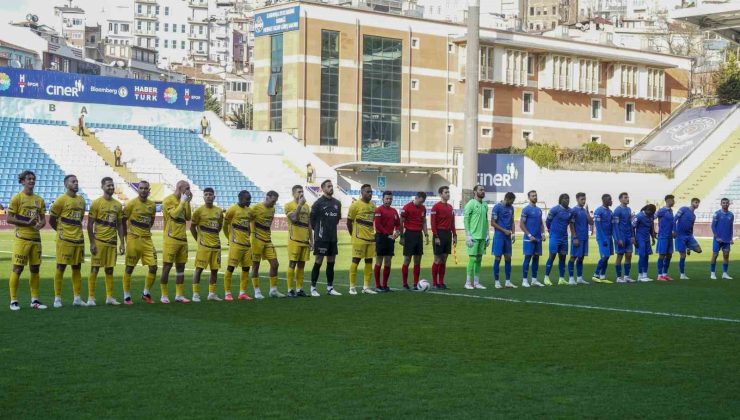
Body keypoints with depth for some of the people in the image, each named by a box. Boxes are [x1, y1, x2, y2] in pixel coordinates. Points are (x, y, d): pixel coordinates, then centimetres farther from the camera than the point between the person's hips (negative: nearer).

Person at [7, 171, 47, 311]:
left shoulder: (39, 199, 13)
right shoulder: (17, 198, -3)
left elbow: (43, 219, 16)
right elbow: (9, 219, -7)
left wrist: (40, 224, -7)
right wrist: (26, 223, -17)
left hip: (36, 238, 6)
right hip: (22, 238, -5)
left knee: (35, 269, 8)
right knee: (17, 269, -4)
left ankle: (34, 300, 16)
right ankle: (13, 300, 2)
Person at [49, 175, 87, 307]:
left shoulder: (81, 200, 11)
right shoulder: (61, 200, -8)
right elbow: (52, 220, -4)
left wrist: (77, 231, 14)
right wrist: (62, 231, 4)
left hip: (79, 239, 6)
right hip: (65, 240, -6)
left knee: (77, 268, 9)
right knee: (61, 267, -1)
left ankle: (77, 298, 14)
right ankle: (57, 298, 4)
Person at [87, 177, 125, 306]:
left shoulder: (118, 205, 9)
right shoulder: (97, 203, -5)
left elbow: (120, 225, 14)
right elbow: (90, 225, -5)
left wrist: (122, 243, 7)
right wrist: (92, 243, -11)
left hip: (112, 242, 5)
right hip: (99, 241, -5)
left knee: (110, 269, 8)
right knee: (94, 269, -2)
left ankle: (109, 297, 14)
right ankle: (91, 297, 2)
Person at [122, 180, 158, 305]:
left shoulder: (152, 205, 8)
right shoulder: (131, 203, -7)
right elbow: (123, 220, -2)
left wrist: (146, 231, 13)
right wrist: (127, 235, 0)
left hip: (147, 239, 5)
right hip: (134, 239, -5)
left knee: (153, 266, -1)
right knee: (129, 268, 1)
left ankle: (146, 293, 16)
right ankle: (126, 296, 10)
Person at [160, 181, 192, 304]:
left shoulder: (183, 200, 15)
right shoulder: (168, 200, -9)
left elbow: (188, 217, 13)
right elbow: (174, 214, -21)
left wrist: (188, 202, 5)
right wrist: (183, 202, -13)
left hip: (182, 238, 8)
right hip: (171, 239, -8)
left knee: (181, 267, 8)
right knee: (167, 267, -3)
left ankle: (179, 295, 12)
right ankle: (164, 295, 2)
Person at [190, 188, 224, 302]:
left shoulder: (219, 211, 8)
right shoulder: (199, 211, -5)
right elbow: (192, 227, -1)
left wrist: (214, 236, 13)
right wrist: (199, 240, -2)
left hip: (216, 245, 5)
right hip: (203, 245, -5)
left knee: (215, 269, 8)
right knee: (199, 268, -6)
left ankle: (212, 293, 18)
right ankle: (196, 294, -2)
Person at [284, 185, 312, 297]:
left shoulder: (306, 206, 15)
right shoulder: (289, 205, -4)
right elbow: (294, 218, -21)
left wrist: (311, 239, 13)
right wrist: (300, 204, -18)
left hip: (305, 240, 6)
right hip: (294, 240, -6)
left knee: (301, 264, 7)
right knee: (292, 264, -4)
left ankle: (299, 289, 12)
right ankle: (290, 290, -1)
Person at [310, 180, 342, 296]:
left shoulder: (337, 203, 9)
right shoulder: (318, 203, -9)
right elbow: (312, 219, -5)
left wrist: (332, 228, 14)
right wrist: (317, 230, 2)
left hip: (333, 238, 6)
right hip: (321, 238, -6)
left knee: (331, 262, 9)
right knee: (318, 262, -5)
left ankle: (330, 288, 15)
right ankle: (313, 288, 1)